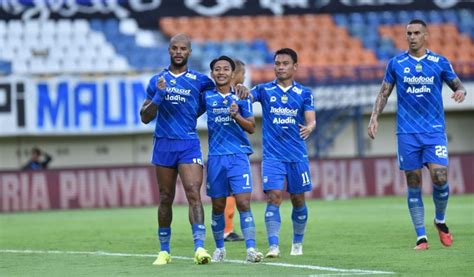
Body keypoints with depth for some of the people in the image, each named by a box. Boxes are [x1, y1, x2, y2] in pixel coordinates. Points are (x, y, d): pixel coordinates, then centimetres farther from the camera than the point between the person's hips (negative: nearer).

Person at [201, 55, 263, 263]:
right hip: (216, 157, 2)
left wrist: (236, 116, -14)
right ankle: (219, 249, 22)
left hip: (239, 155, -2)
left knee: (243, 202, -12)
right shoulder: (207, 96, 6)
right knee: (218, 206, 7)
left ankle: (250, 249, -16)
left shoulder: (242, 97, 4)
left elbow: (251, 127, 3)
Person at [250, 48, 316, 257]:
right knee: (274, 197, -14)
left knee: (298, 199, 9)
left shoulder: (304, 93, 4)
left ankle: (297, 243, 28)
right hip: (272, 155, -1)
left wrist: (309, 127, -28)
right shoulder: (265, 90, 5)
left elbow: (311, 120, -5)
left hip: (297, 155, 1)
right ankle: (273, 246, -18)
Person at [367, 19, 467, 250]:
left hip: (434, 130, -1)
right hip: (407, 133, 1)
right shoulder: (396, 63, 6)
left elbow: (458, 85, 11)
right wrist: (374, 117, -2)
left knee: (440, 177, -14)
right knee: (414, 185, 0)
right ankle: (421, 237, 5)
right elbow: (384, 93, 11)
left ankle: (440, 220, 14)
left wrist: (460, 91, -12)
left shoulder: (439, 62, 3)